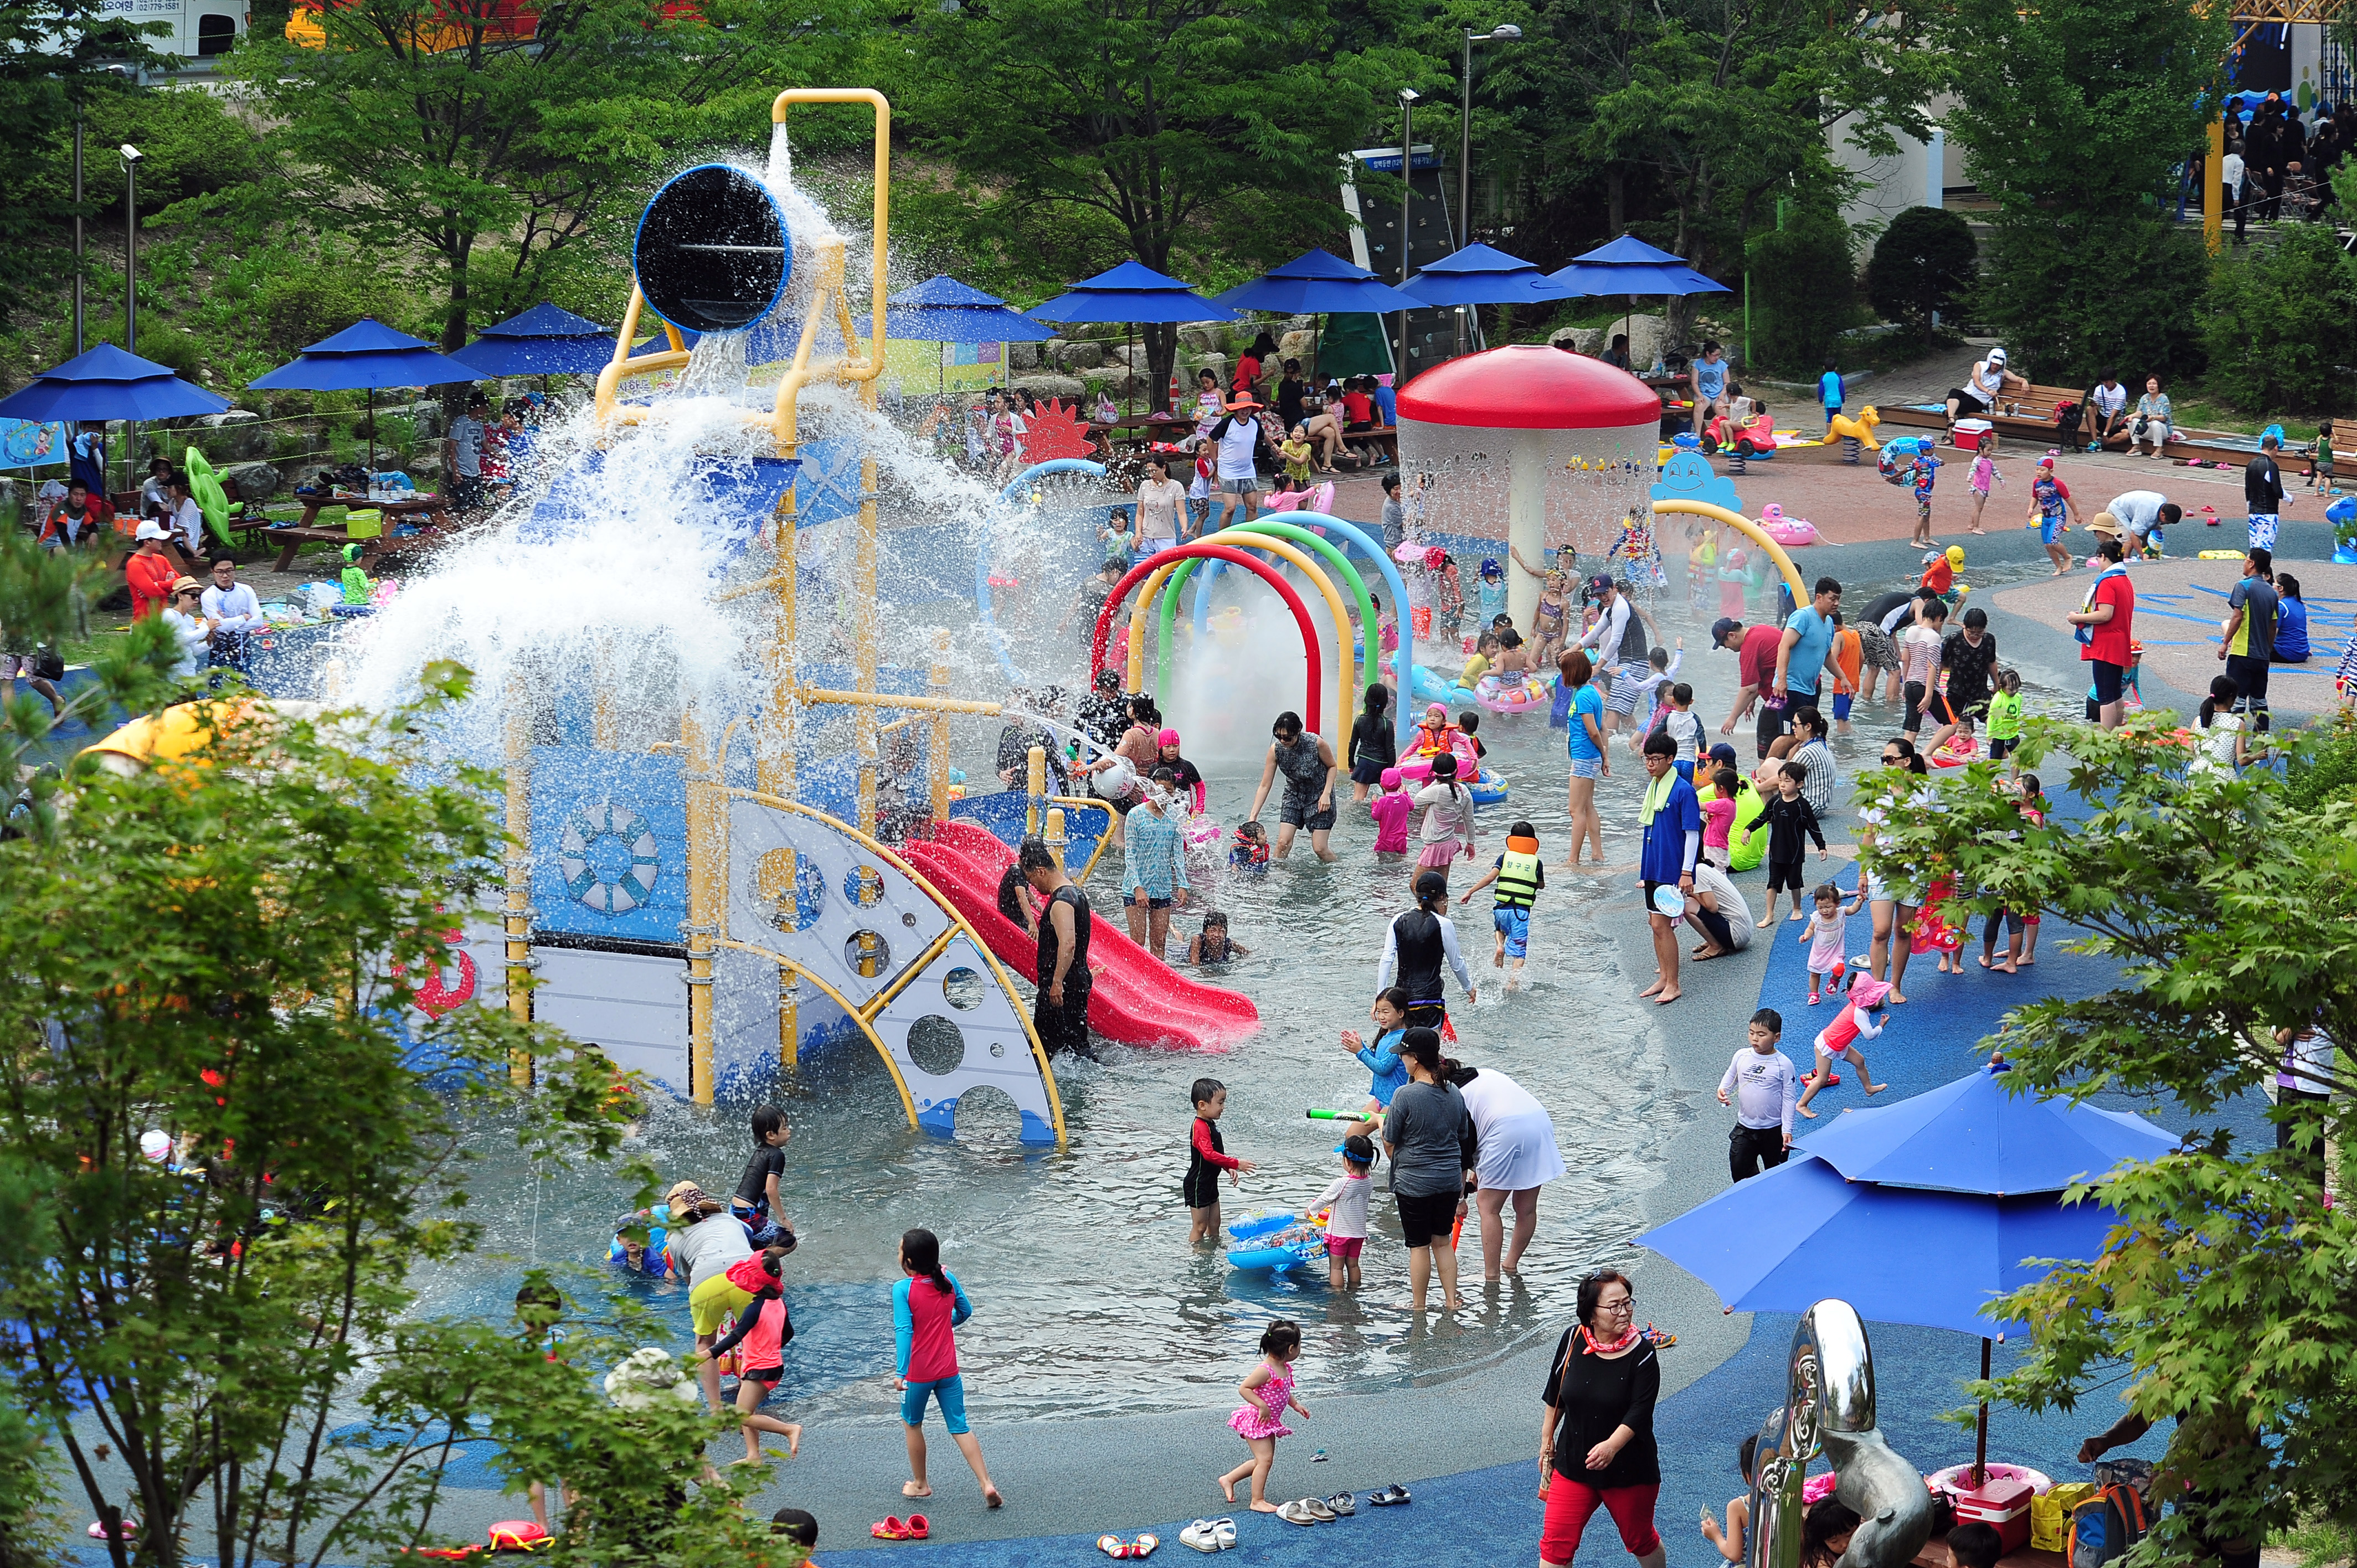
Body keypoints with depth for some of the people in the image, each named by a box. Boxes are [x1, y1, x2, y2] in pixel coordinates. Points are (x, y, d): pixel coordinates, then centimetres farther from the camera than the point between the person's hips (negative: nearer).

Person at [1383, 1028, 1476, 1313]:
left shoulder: (1405, 1096, -18)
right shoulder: (1454, 1094, 2)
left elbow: (1390, 1146, -11)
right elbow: (1464, 1140, 12)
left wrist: (1381, 1123, 13)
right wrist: (1461, 1195, 22)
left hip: (1414, 1182, -5)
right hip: (1450, 1181, 5)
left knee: (1419, 1246, 6)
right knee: (1442, 1241, 19)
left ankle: (1418, 1306, 17)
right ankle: (1452, 1300, 21)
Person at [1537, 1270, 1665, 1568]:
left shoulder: (1642, 1353, -15)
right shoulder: (1573, 1340, -6)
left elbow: (1639, 1412, -21)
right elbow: (1555, 1395, 8)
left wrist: (1612, 1446, -37)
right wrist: (1547, 1442, 14)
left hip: (1628, 1470, -2)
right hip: (1573, 1464, 2)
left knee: (1639, 1541, 17)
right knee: (1556, 1543, -3)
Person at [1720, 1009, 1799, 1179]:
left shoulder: (1783, 1064, -16)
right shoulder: (1742, 1056, -5)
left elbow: (1789, 1099, -12)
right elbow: (1730, 1077, 14)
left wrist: (1787, 1130, -14)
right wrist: (1722, 1090, -8)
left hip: (1773, 1130, -3)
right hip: (1745, 1127, 3)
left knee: (1775, 1171, 12)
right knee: (1738, 1167, 1)